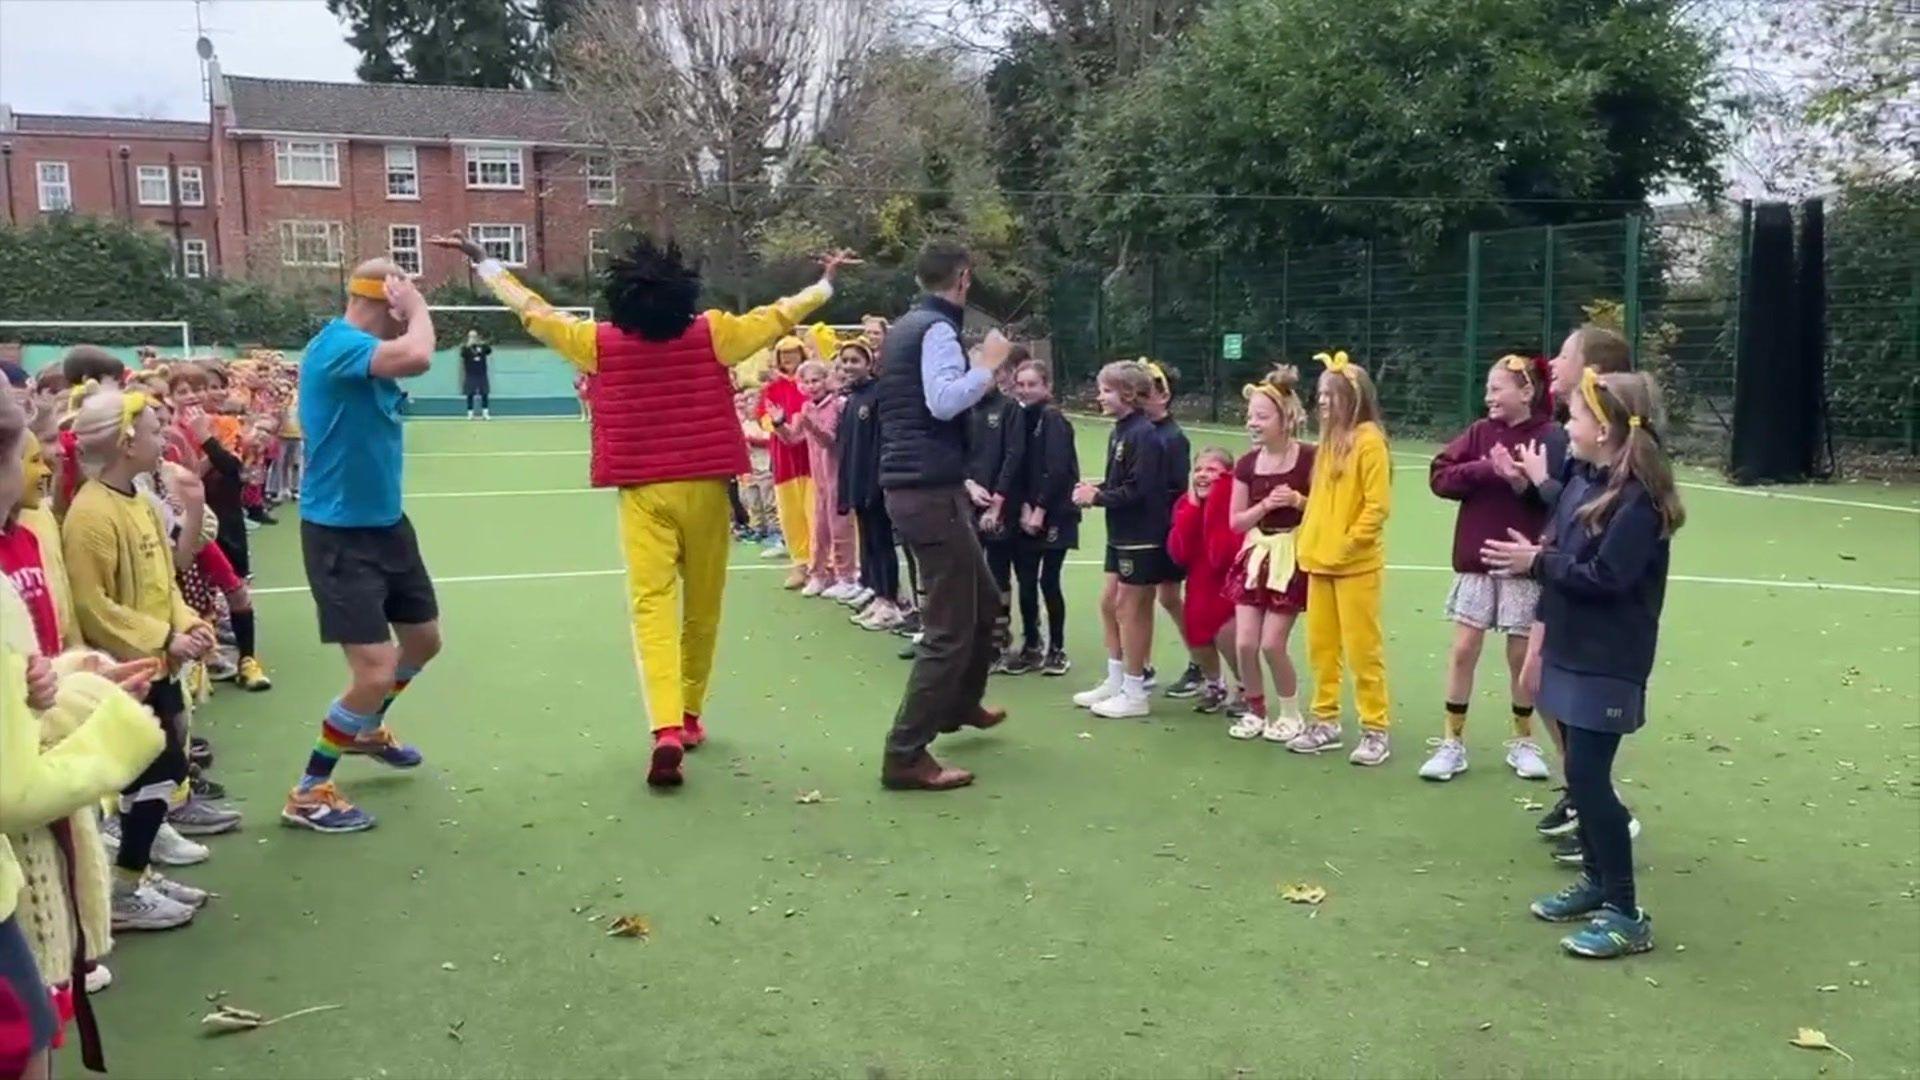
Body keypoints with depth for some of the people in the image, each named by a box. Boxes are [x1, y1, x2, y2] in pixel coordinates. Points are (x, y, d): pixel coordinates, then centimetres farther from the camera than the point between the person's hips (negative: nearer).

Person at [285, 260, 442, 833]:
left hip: (386, 522, 10)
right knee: (375, 671, -12)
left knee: (424, 641, 22)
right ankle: (308, 793, 8)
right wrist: (416, 306, -22)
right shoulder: (336, 344, -23)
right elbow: (417, 357, -38)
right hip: (339, 533, -10)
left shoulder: (370, 354, 6)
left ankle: (366, 730, 49)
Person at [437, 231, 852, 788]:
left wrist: (483, 262, 25)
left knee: (652, 606, -5)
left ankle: (666, 729, -20)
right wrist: (826, 281, 23)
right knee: (702, 607, 13)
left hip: (643, 493, 0)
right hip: (705, 487, 1)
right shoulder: (711, 334, -4)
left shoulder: (601, 343, -2)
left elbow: (535, 312, 11)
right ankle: (689, 716, 27)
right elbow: (780, 315, 6)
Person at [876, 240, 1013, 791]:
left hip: (911, 486, 10)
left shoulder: (903, 327, 17)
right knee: (949, 627, -7)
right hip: (931, 492, -10)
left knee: (982, 599, 25)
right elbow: (944, 402, -27)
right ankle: (906, 756, -4)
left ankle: (959, 704, 42)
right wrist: (988, 365, -15)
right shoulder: (938, 329, -12)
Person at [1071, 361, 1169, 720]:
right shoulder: (1121, 431, 9)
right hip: (1122, 535, 9)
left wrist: (1098, 497, -16)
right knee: (1109, 603, 14)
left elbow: (1140, 490, -24)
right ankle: (1116, 681, 27)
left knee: (1130, 609, -1)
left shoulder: (1144, 435, -18)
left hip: (1142, 538, -9)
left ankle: (1135, 694, 10)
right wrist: (1096, 489, -4)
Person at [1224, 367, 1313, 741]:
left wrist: (1297, 500, -23)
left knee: (1273, 644, -6)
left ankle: (1290, 714, 17)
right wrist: (1265, 505, -12)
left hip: (1291, 556, -4)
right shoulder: (1247, 463, 1)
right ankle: (1255, 710, 20)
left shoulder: (1307, 457, -11)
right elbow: (1236, 521, 4)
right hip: (1254, 554, 4)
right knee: (1245, 642, -1)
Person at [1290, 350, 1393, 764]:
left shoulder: (1369, 440, -11)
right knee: (1321, 646, 13)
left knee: (1363, 649, -1)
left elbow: (1377, 506, -15)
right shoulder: (1328, 441, 11)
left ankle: (1375, 731, 8)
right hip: (1320, 561, 8)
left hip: (1357, 564, -8)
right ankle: (1325, 722, 23)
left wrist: (1346, 546, -15)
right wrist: (1308, 543, 9)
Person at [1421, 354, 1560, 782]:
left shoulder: (1549, 438, -6)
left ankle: (1523, 741, 25)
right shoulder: (1480, 432, 4)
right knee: (1464, 649, 4)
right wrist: (1484, 469, -16)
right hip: (1475, 561, 3)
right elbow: (1439, 476, -3)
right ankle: (1453, 742, 13)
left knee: (1522, 655, 9)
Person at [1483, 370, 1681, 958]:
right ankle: (1595, 880, 31)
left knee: (1588, 776, -7)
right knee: (1579, 771, 16)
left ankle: (1626, 914, 3)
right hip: (1572, 650, 9)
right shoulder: (1584, 480, 8)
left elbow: (1606, 578, -23)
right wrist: (1531, 553, -8)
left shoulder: (1639, 498, -18)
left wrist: (1537, 563, -16)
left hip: (1607, 662, -9)